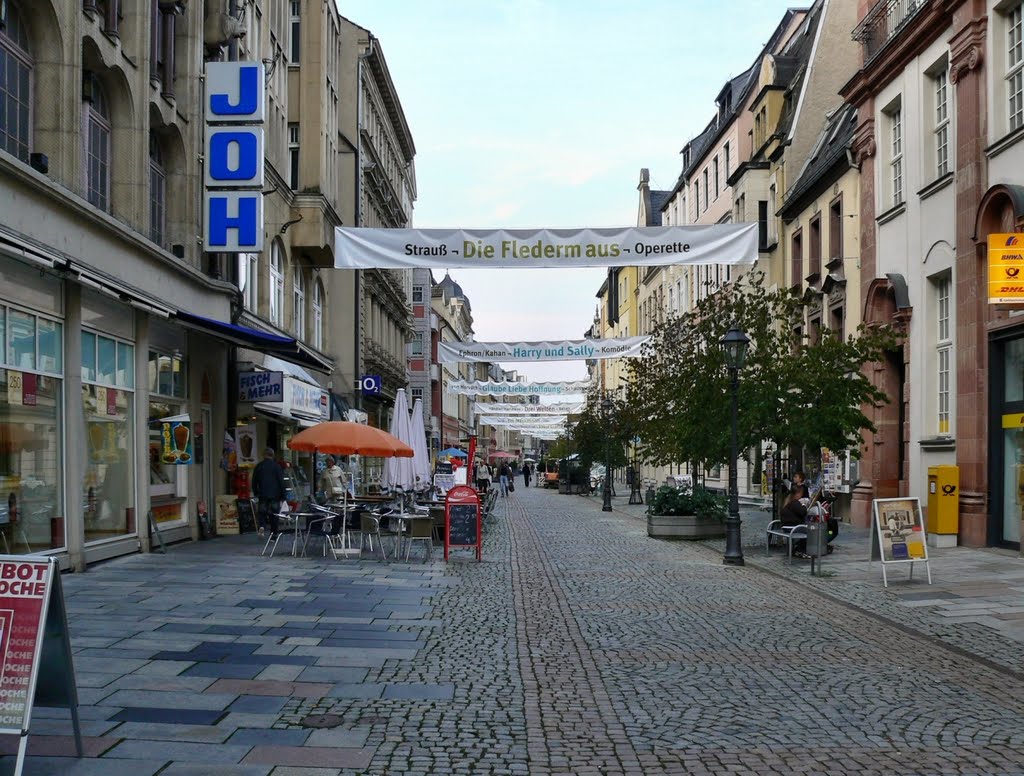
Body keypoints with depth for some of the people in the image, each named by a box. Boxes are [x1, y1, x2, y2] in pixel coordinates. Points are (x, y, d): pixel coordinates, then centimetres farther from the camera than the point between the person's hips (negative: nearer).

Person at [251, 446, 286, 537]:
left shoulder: (259, 466, 5)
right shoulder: (276, 466, -3)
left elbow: (254, 481, 9)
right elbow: (281, 481, -5)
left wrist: (255, 493, 19)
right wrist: (282, 495, 1)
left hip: (262, 494, 2)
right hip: (275, 494, -2)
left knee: (262, 512, 11)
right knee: (274, 515, 4)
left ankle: (262, 526, -17)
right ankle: (273, 534, 4)